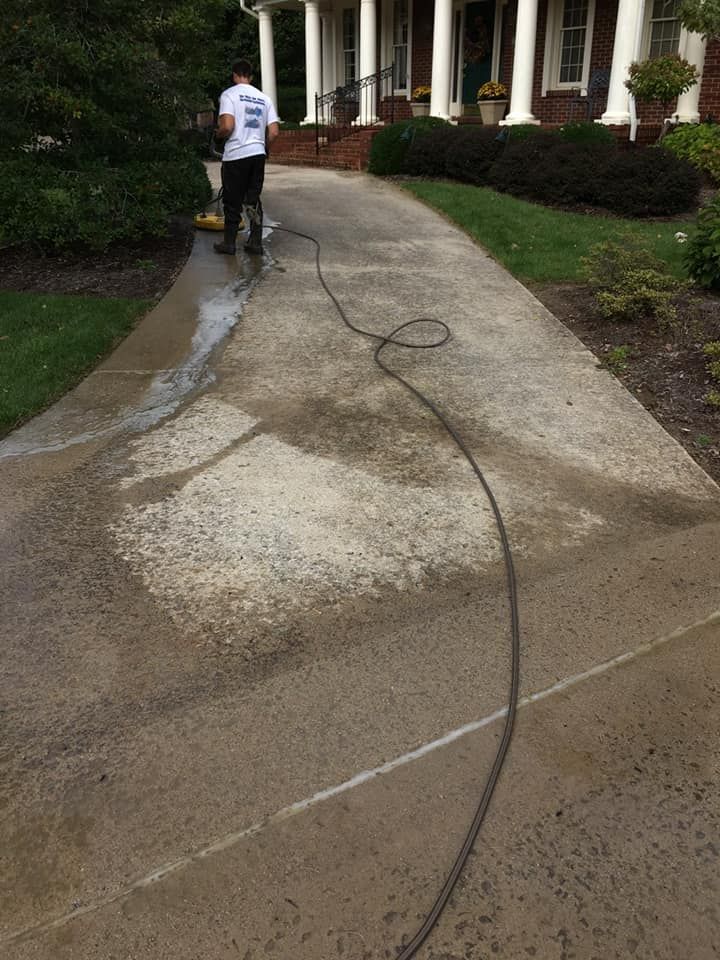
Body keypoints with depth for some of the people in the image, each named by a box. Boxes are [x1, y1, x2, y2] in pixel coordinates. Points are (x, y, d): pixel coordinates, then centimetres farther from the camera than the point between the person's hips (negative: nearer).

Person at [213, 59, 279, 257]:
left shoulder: (229, 94, -5)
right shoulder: (264, 98, 11)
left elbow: (227, 126, -17)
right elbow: (274, 131, 6)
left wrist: (217, 135, 4)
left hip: (236, 155, -4)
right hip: (258, 154, 4)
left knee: (233, 201, 4)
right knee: (254, 199, 12)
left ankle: (229, 243, 11)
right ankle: (255, 242, 11)